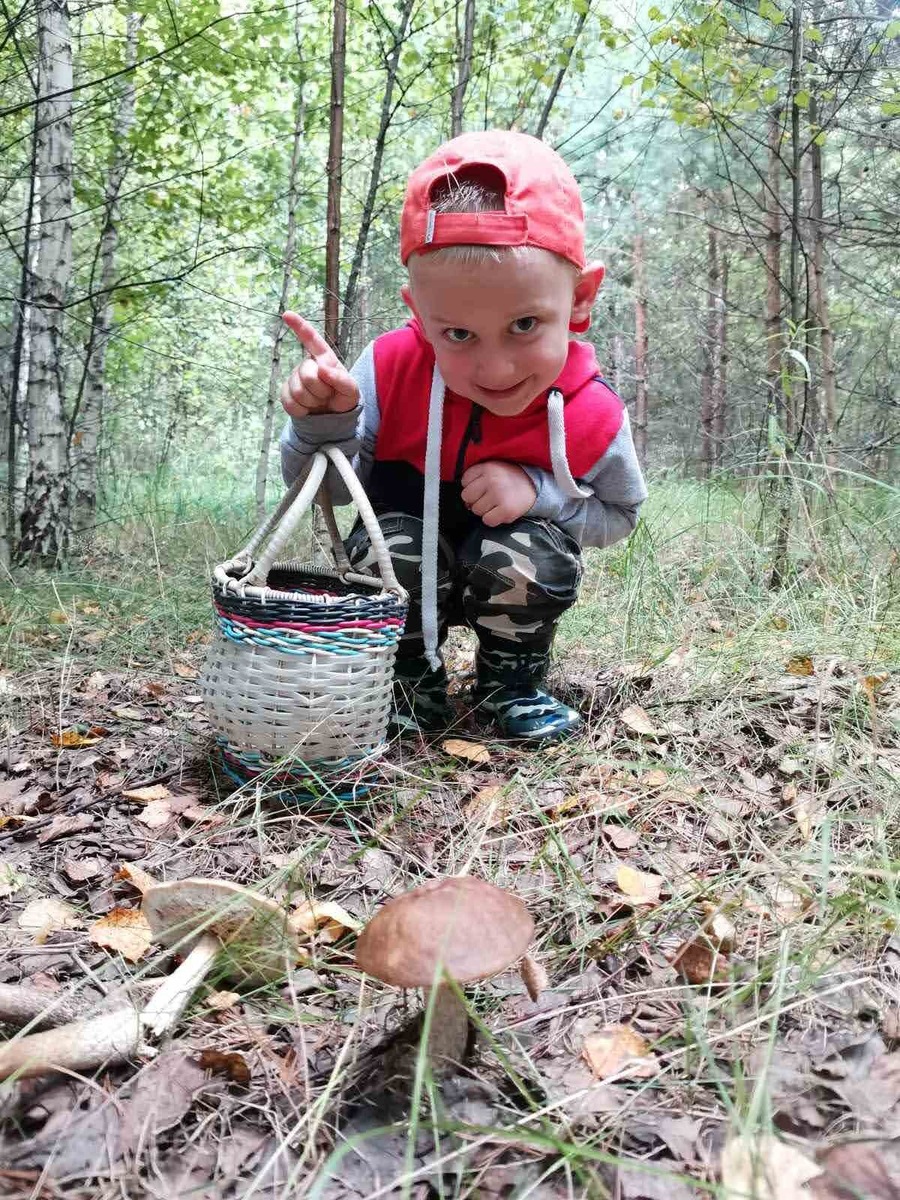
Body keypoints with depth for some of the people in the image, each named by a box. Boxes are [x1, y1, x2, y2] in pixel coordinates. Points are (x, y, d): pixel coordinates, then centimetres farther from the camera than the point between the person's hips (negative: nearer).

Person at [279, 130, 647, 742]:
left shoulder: (591, 415, -26)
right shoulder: (391, 369, -25)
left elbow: (620, 513, -8)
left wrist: (535, 490, -28)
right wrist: (326, 421, -40)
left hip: (508, 585, 0)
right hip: (409, 578, 1)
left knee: (525, 554, -31)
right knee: (389, 541, -31)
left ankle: (513, 680, 1)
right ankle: (413, 676, 0)